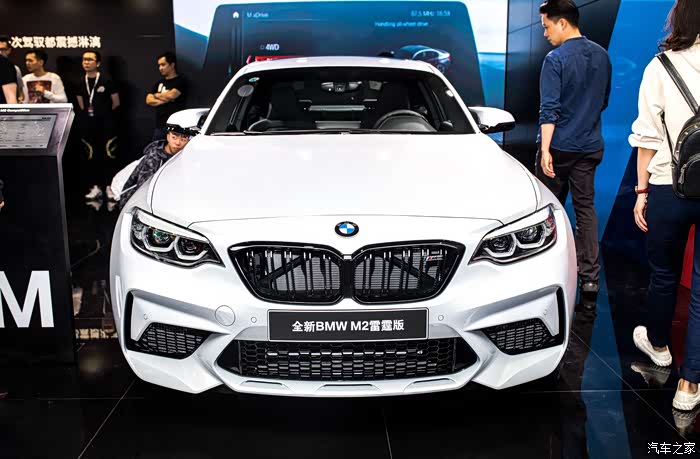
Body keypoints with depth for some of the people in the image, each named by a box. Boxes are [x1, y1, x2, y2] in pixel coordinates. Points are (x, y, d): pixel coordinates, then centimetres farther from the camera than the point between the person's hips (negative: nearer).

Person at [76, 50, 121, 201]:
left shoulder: (107, 81, -7)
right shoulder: (81, 83, 8)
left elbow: (116, 103, 0)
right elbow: (81, 105, 18)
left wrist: (103, 113, 9)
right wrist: (89, 114, 10)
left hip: (106, 124, -5)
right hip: (87, 125, 5)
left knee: (108, 155, -5)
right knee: (91, 156, 6)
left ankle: (109, 186, 2)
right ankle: (96, 187, 13)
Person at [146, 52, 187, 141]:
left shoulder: (180, 81, 0)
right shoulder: (159, 83, 19)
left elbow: (171, 95, -15)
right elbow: (149, 100, 11)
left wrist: (157, 95, 5)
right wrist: (164, 99, -5)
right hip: (159, 126, 6)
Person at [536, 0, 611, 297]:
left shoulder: (555, 59, -12)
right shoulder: (601, 56, 7)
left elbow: (549, 109, -17)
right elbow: (603, 101, 17)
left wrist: (545, 150, -18)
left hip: (559, 146, -5)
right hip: (589, 146, 5)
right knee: (586, 208, 6)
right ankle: (589, 276, 5)